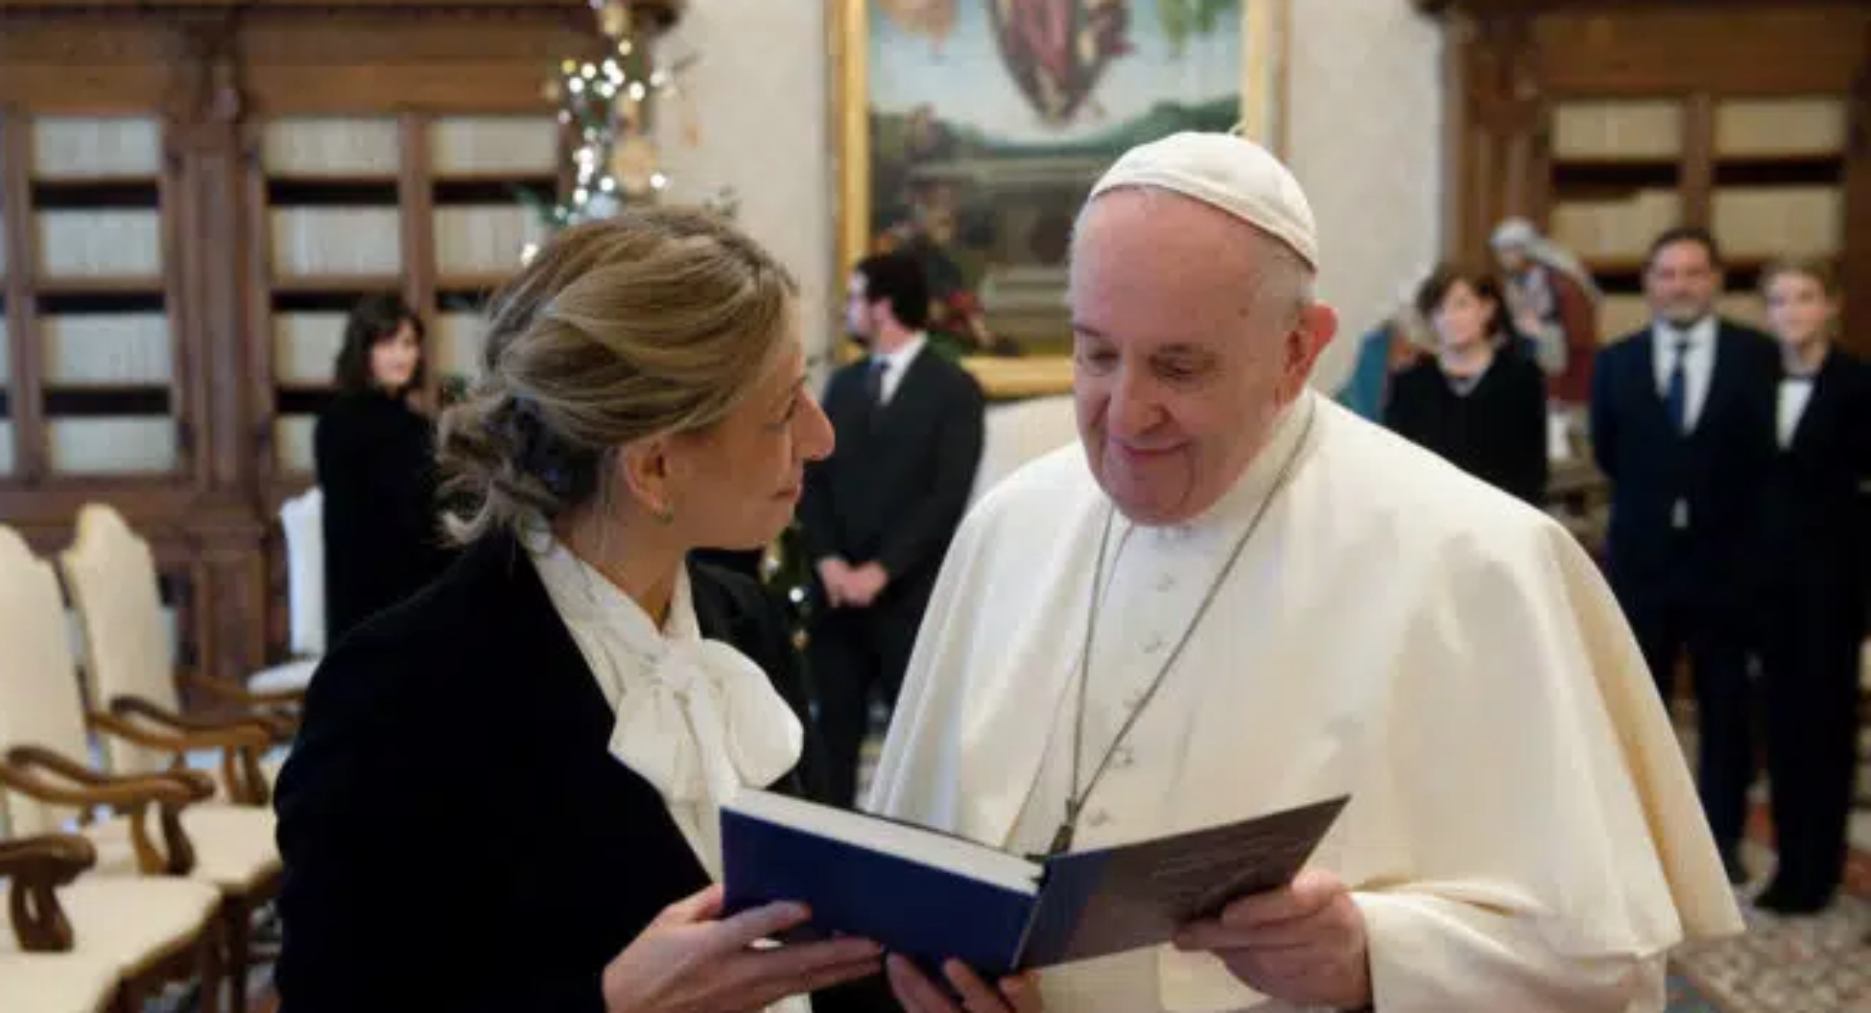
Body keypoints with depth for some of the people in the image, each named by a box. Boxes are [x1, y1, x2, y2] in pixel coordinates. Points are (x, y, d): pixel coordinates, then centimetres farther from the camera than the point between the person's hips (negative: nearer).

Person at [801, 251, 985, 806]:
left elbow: (948, 496, -10)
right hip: (838, 592, 5)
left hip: (910, 596, -5)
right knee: (834, 734, 6)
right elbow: (813, 478, 10)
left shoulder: (954, 389, -2)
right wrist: (828, 562, -5)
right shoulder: (843, 383, 15)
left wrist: (880, 571, -14)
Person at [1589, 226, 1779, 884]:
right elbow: (1608, 454, 6)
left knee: (1725, 703, 8)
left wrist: (1725, 510, -4)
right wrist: (1649, 503, 2)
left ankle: (1721, 836, 18)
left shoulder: (1756, 356, -3)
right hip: (1642, 556, 2)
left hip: (1725, 555, -1)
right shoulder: (1617, 361, 3)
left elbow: (1765, 452, -4)